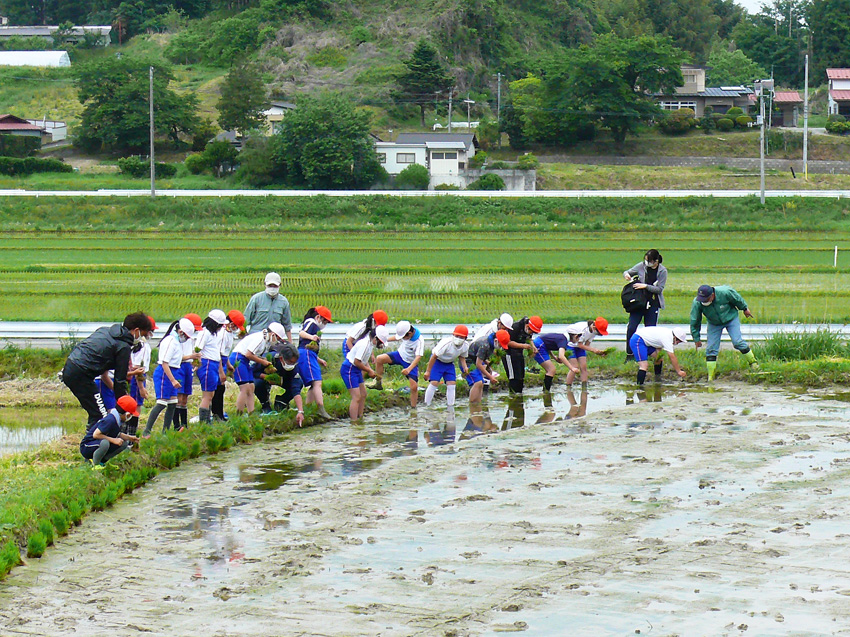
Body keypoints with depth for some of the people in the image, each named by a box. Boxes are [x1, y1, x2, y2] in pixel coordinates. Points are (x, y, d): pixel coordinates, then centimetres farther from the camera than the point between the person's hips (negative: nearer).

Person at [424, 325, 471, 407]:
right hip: (437, 361, -5)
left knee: (452, 384, -3)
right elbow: (434, 356, -25)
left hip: (449, 363, 5)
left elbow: (462, 356, 6)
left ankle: (451, 406, 7)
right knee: (434, 383, -14)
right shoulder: (446, 343, -33)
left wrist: (465, 367, -14)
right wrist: (428, 371, -20)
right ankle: (426, 405, -5)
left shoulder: (465, 346, -15)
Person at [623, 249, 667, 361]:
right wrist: (626, 275, -13)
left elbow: (659, 289, -10)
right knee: (631, 328, -5)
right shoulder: (641, 266, -1)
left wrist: (645, 286, -20)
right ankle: (629, 354, 6)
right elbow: (628, 272, 11)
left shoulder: (662, 271, -7)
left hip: (653, 304, -2)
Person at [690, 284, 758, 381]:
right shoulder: (697, 303, -28)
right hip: (714, 324, 2)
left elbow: (738, 300, -11)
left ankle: (753, 363, 9)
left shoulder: (724, 292, -34)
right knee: (711, 349, -6)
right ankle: (710, 378, 1)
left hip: (730, 318, -2)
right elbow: (694, 322, -14)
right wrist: (696, 339, -6)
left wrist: (745, 309, 6)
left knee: (738, 342, -12)